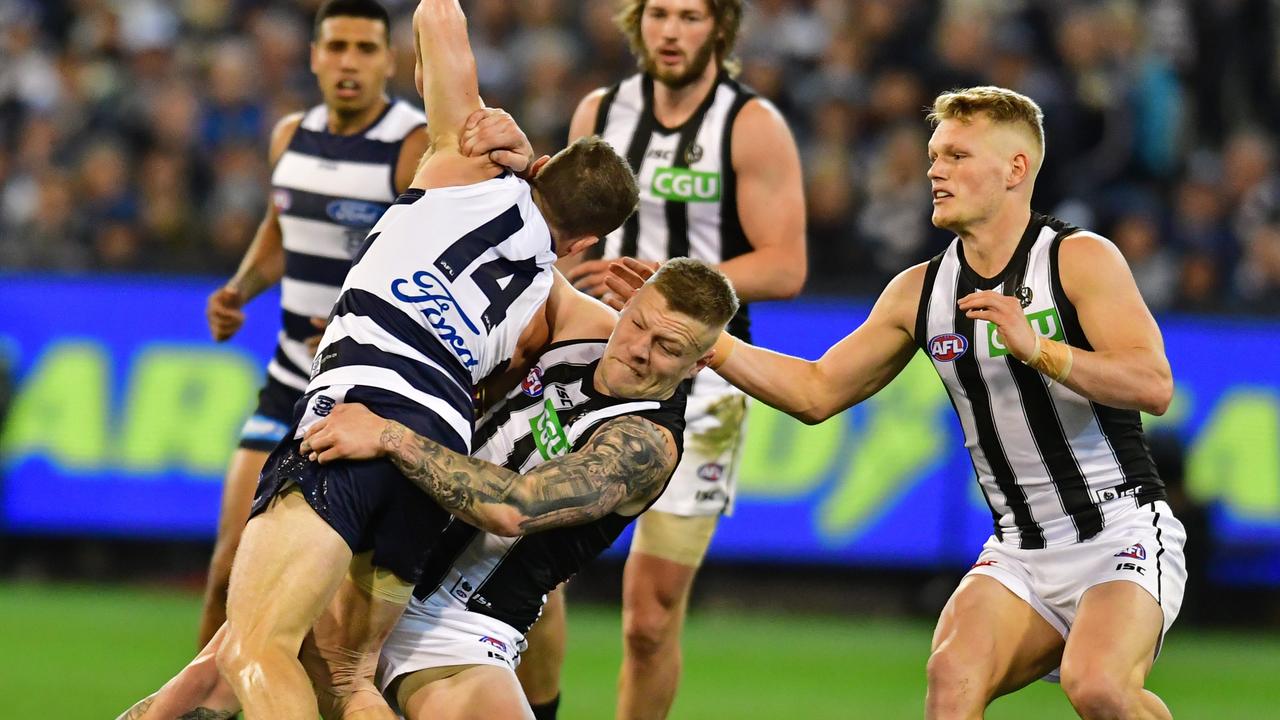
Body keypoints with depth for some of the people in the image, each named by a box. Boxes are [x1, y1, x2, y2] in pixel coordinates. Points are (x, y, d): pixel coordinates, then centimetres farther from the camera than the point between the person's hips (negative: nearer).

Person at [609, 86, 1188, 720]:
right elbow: (817, 392, 16)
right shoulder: (920, 292, 9)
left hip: (1120, 532, -5)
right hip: (1019, 550, 5)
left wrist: (1038, 349, -31)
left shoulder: (1080, 258, -7)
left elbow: (1154, 385, -19)